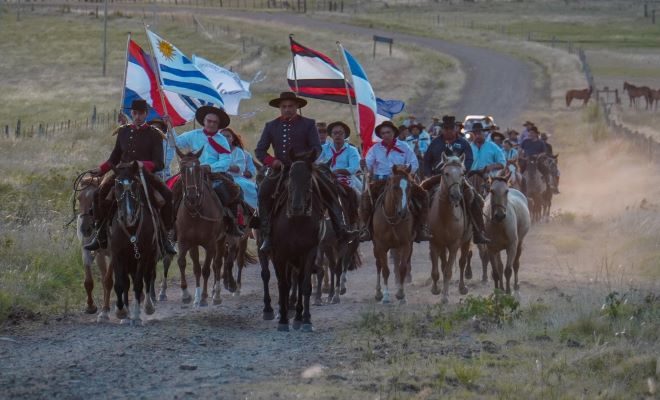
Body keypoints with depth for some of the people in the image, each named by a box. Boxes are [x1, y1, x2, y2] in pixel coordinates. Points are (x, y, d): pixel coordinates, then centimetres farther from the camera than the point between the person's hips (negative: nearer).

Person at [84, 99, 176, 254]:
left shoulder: (154, 134, 1)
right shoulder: (123, 132, 12)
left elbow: (159, 164, -6)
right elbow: (114, 159, 20)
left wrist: (144, 165, -27)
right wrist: (101, 169, 1)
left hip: (146, 175, -2)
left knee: (167, 194, -27)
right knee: (100, 193, -21)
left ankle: (164, 234, -12)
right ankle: (100, 234, -9)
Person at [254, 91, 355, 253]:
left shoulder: (308, 124, 7)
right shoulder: (271, 126, 13)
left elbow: (316, 148, 0)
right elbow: (259, 151, 11)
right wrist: (271, 161, -9)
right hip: (280, 170, 1)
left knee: (330, 189, -21)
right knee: (264, 192, -27)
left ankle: (340, 230, -19)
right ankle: (266, 235, -23)